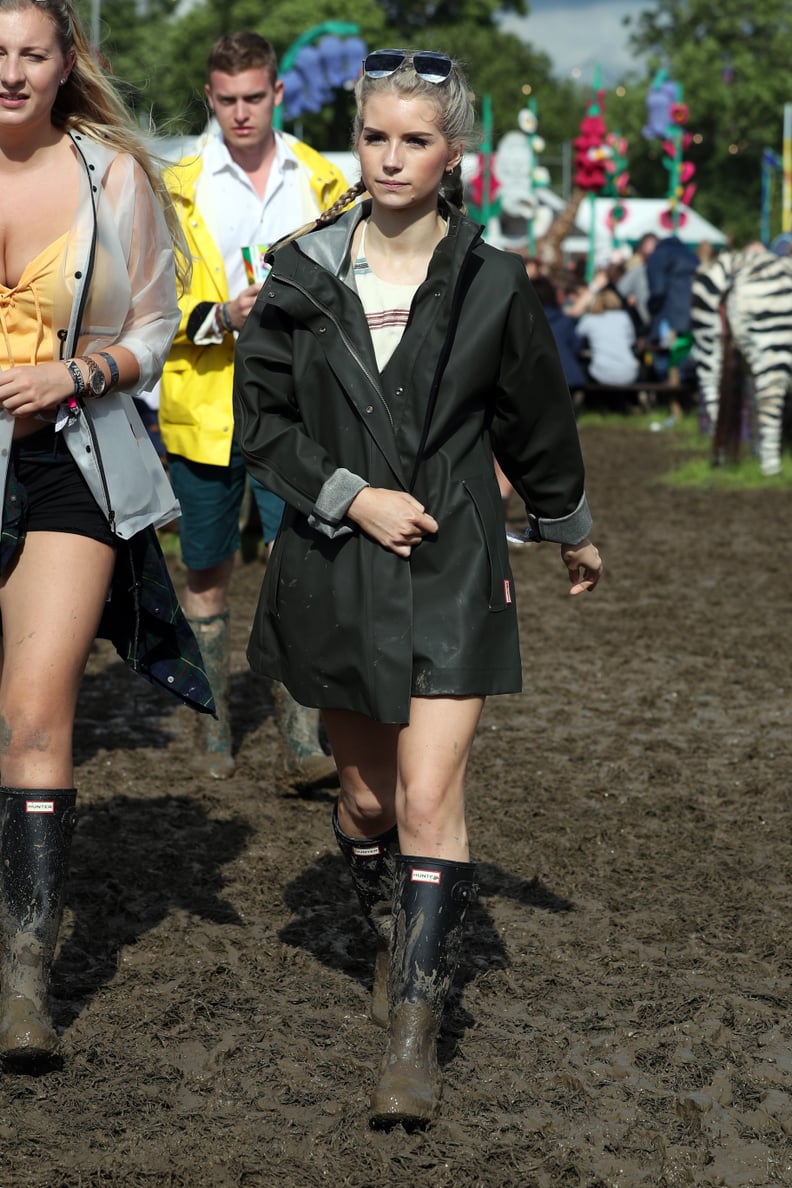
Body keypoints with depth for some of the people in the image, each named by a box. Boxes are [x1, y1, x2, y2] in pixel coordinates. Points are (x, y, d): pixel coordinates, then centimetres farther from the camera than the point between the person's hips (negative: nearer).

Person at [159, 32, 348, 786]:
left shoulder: (320, 181, 6)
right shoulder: (179, 188, 0)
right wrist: (216, 318, -18)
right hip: (204, 409, 0)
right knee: (208, 575, 10)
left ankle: (302, 741, -9)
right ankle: (215, 730, 24)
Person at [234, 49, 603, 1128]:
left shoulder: (492, 286, -2)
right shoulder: (302, 276, 0)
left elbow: (537, 423, 11)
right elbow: (262, 419, 2)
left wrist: (571, 533, 22)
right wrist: (352, 498, -11)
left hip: (452, 569, -2)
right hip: (332, 570, 2)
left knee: (431, 799, -13)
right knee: (366, 796, 15)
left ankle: (415, 1035, -10)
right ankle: (393, 938, 43)